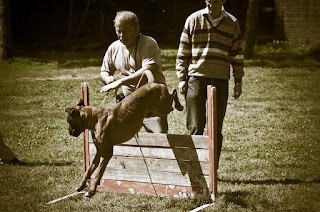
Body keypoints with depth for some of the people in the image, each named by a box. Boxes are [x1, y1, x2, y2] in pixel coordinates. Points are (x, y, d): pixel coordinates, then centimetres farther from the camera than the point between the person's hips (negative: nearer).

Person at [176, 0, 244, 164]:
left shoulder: (232, 23, 7)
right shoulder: (194, 19, 3)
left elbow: (237, 55, 12)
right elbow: (183, 51, 5)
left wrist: (238, 81, 9)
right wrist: (182, 78, 0)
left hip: (220, 80, 2)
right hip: (196, 78, -2)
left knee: (216, 129, 5)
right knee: (195, 127, -5)